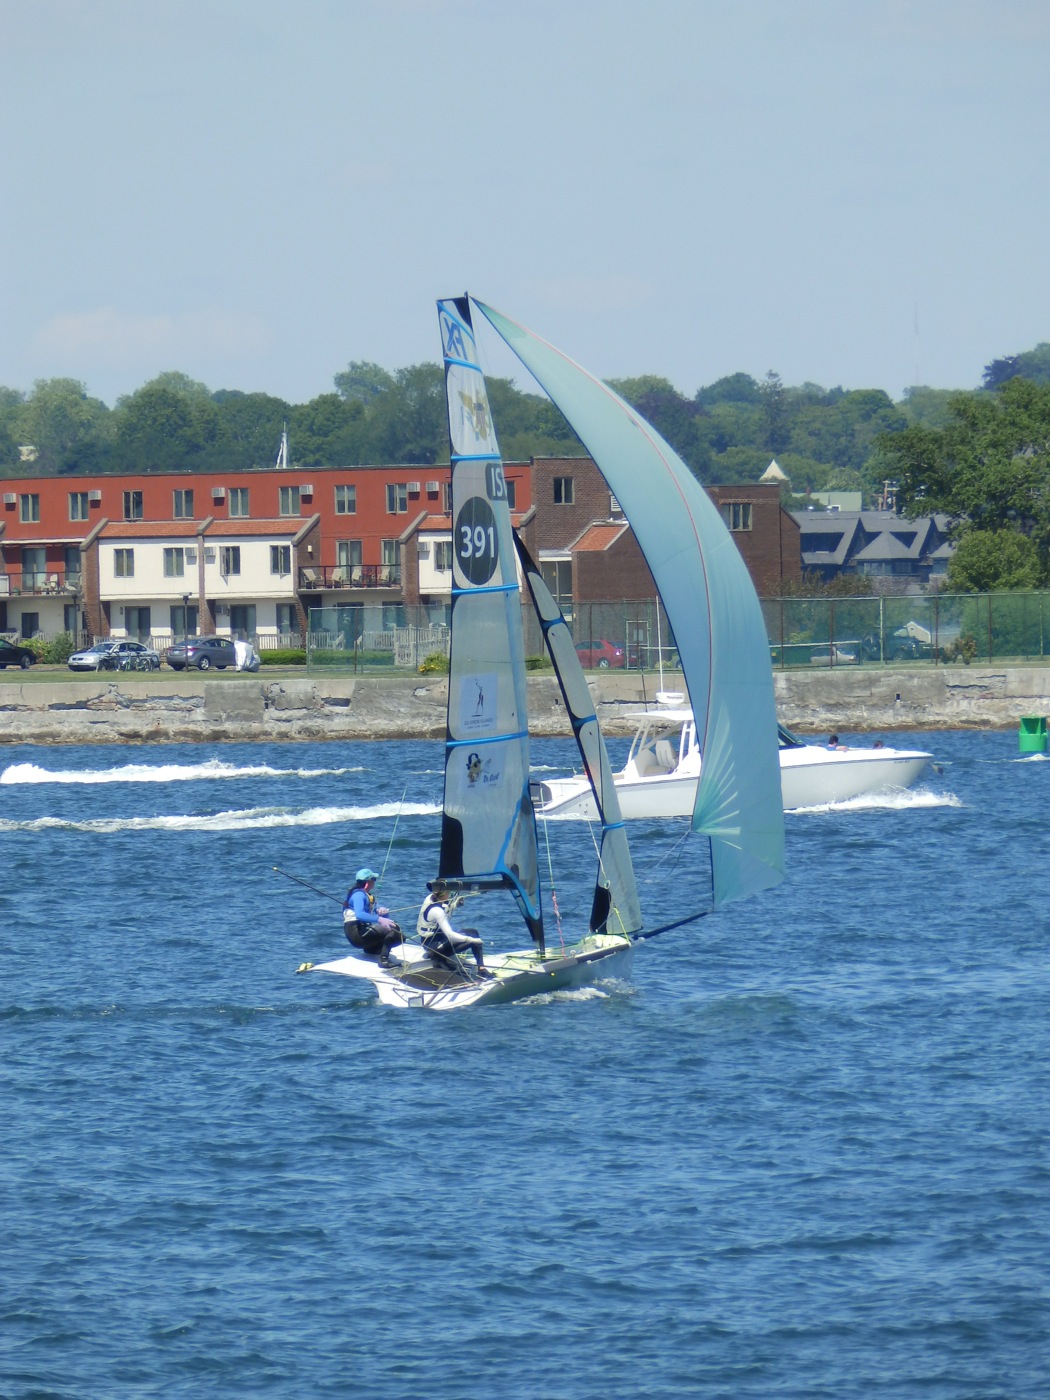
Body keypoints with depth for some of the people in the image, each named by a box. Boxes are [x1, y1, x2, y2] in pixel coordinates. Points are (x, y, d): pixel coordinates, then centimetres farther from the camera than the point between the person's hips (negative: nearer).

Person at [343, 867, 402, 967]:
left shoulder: (367, 895, 22)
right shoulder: (359, 894, -9)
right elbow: (359, 914, -30)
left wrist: (382, 913, -5)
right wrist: (379, 919, -40)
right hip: (356, 932, -10)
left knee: (398, 936, 15)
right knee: (393, 929, -23)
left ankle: (371, 950, 7)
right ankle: (383, 959, -30)